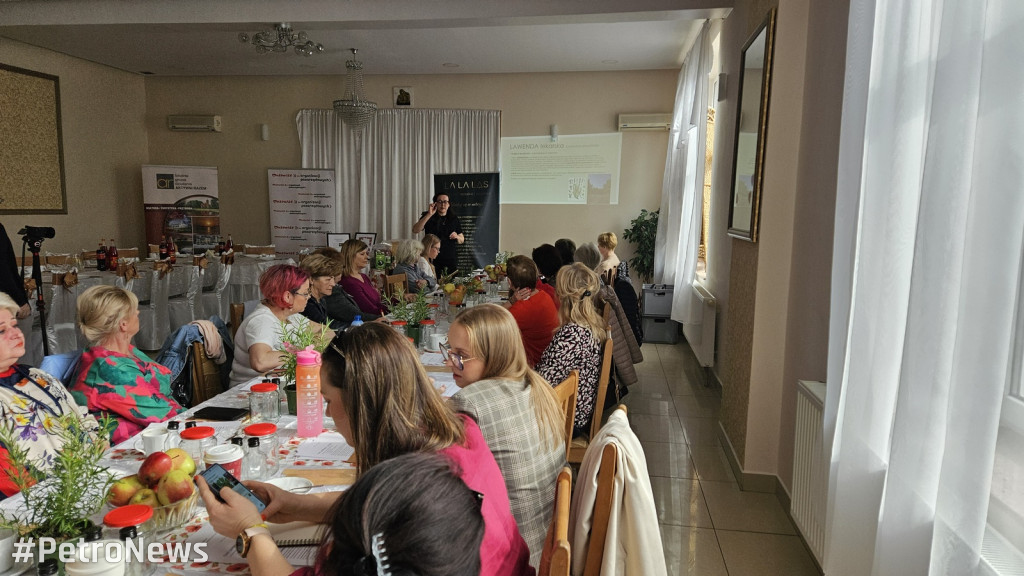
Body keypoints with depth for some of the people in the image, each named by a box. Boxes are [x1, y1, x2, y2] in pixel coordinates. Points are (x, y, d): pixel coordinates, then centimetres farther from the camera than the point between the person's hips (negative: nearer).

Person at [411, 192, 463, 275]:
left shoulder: (454, 219, 12)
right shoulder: (427, 217, 4)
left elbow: (462, 240, 19)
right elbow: (415, 230, -14)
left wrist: (457, 237, -5)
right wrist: (429, 215, -19)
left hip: (451, 261, 3)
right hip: (433, 259, -3)